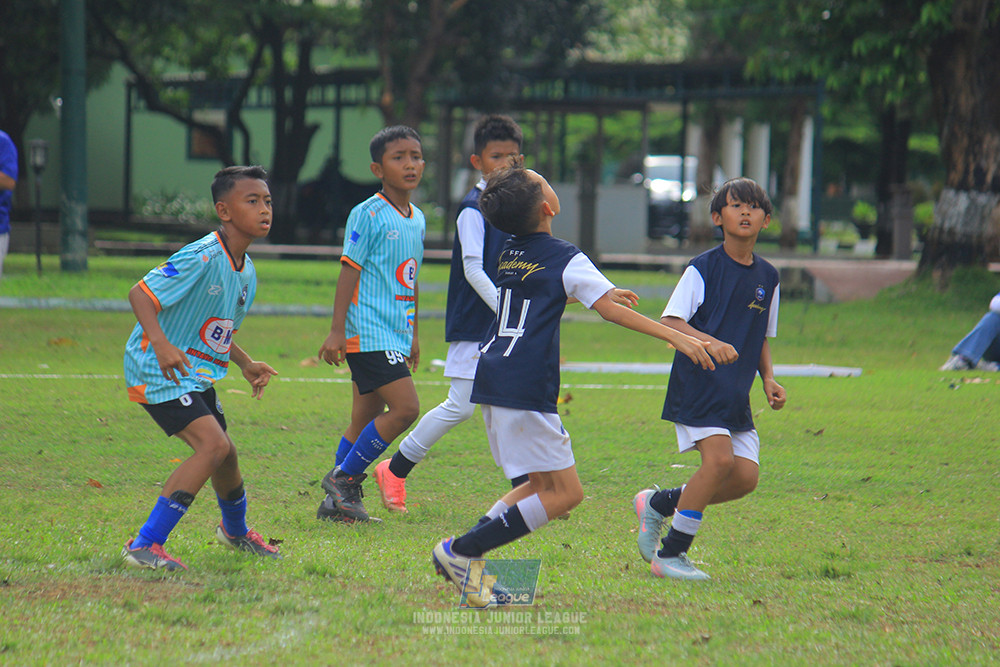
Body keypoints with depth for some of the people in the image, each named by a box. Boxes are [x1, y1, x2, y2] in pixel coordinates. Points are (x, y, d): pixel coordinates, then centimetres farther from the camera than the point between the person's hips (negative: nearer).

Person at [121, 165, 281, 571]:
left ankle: (235, 531, 51)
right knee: (213, 445, -22)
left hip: (197, 374, 9)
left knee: (224, 454, 20)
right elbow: (140, 294, -26)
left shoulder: (246, 271, 7)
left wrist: (246, 364, 9)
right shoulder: (201, 258, -22)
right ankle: (145, 545, -21)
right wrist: (161, 345, -39)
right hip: (156, 371, -9)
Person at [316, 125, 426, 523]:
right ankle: (343, 479, -6)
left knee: (366, 421, 9)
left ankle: (339, 500, 14)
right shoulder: (369, 215, -10)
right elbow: (349, 271, -11)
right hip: (368, 332, -8)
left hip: (395, 335, 8)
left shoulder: (417, 219, 14)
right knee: (405, 407, -16)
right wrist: (337, 331, -15)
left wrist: (413, 335, 25)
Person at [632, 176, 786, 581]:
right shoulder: (702, 269, -6)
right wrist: (708, 342, -28)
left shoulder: (767, 278, 12)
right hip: (697, 385, -6)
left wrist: (769, 381, 7)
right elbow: (669, 322, -12)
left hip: (736, 395, 7)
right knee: (720, 458, -22)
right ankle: (670, 554, -10)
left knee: (745, 476, -6)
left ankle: (659, 504, 16)